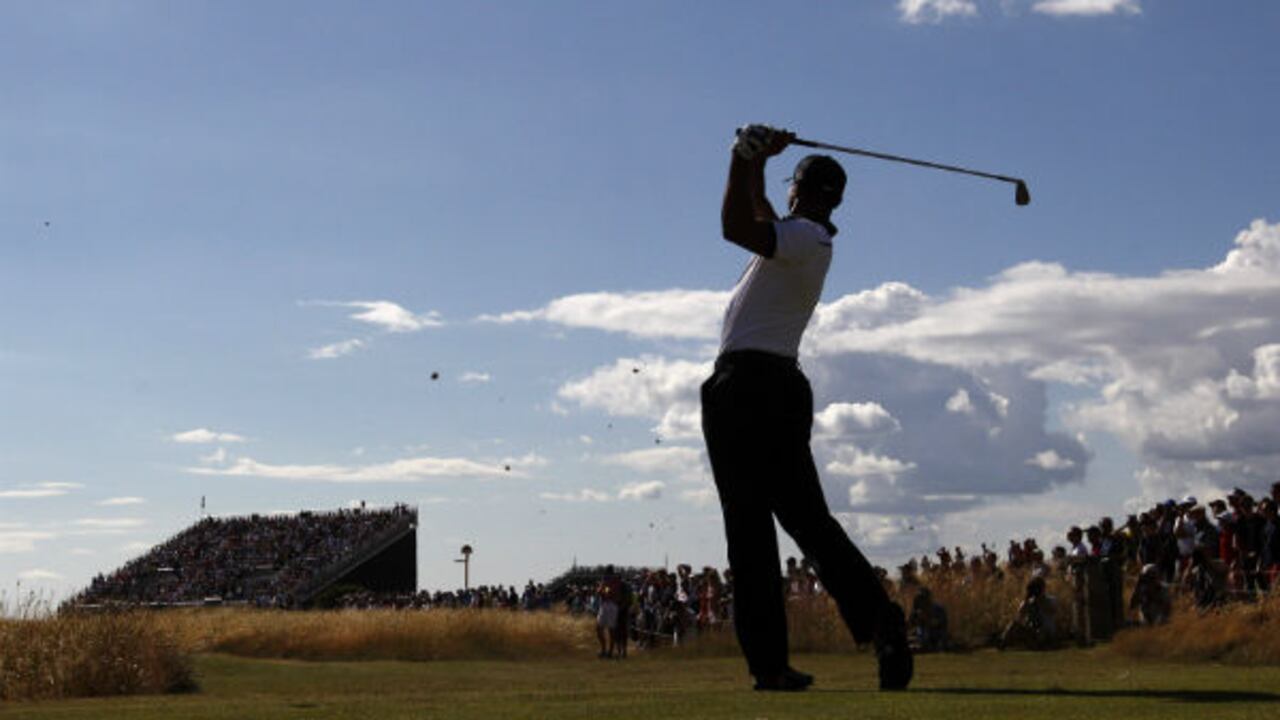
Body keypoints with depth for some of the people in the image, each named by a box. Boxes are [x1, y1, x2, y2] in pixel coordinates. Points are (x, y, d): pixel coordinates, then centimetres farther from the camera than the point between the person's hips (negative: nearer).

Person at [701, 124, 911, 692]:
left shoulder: (802, 237, -6)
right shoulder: (810, 241, 21)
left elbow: (736, 228, -22)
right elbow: (757, 218, 37)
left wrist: (745, 162, -11)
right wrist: (755, 162, 29)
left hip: (742, 382, -9)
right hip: (786, 385, 9)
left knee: (749, 527, -9)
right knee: (808, 518, 7)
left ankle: (769, 661, -13)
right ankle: (878, 620, -11)